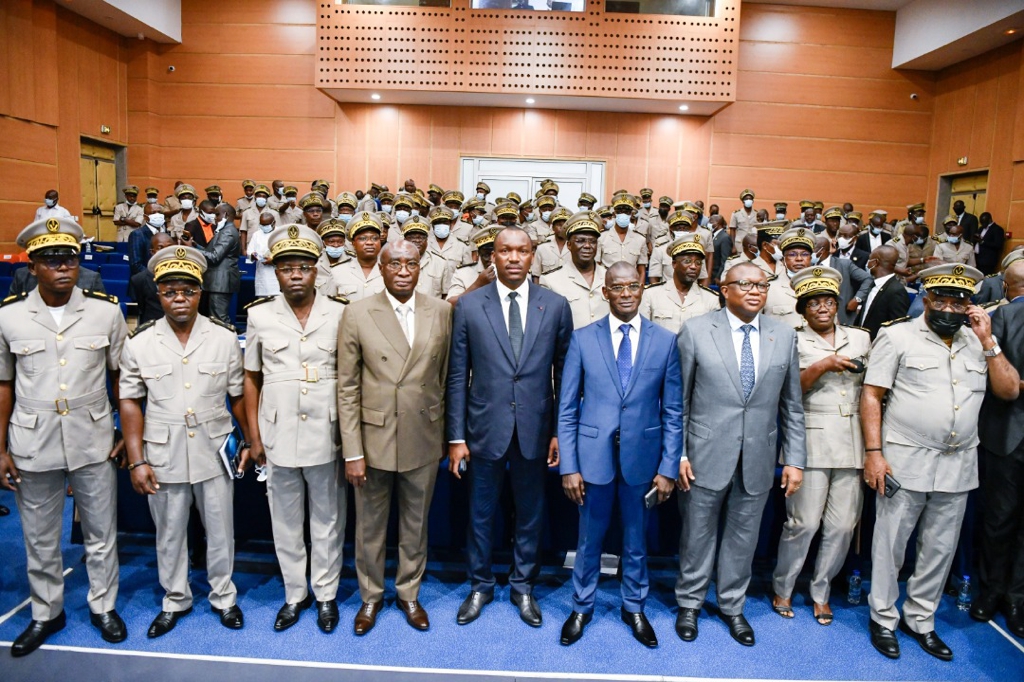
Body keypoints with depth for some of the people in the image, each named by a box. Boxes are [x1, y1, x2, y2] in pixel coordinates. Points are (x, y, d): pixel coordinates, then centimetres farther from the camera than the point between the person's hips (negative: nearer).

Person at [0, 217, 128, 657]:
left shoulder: (106, 312, -5)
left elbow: (121, 375, 3)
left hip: (93, 440, 0)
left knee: (101, 535, 13)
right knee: (40, 540, 15)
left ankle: (103, 606, 33)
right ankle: (46, 614, 36)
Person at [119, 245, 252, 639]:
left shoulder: (224, 338, -5)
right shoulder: (139, 344, -4)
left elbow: (238, 395, 1)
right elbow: (130, 402, -1)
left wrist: (249, 441, 1)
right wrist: (136, 461, -4)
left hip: (214, 453, 0)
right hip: (163, 457, 1)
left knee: (220, 531, 13)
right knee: (169, 535, 17)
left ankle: (223, 596, 34)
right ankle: (175, 601, 37)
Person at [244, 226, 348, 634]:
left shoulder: (340, 314, -3)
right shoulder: (260, 316, 1)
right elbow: (251, 378, 7)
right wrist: (254, 437, 5)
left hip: (326, 435, -1)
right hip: (278, 436, 1)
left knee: (327, 520, 12)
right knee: (286, 522, 14)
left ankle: (325, 593, 29)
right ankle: (294, 594, 32)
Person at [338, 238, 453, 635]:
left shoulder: (441, 312, -2)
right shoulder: (358, 315, -8)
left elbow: (445, 376, 5)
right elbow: (347, 388, -7)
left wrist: (447, 434, 5)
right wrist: (352, 452, -9)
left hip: (423, 439, 2)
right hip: (374, 438, -1)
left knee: (416, 524, 17)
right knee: (370, 526, 15)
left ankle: (409, 594, 39)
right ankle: (370, 596, 38)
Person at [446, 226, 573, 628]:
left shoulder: (556, 307, -1)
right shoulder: (469, 305, -3)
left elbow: (563, 375, 2)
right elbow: (457, 376, -2)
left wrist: (559, 431, 0)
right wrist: (456, 436, -4)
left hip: (534, 429, 1)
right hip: (485, 428, 0)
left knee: (530, 515, 15)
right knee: (480, 514, 14)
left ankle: (523, 587, 37)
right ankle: (480, 585, 37)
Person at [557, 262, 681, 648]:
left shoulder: (665, 341, -2)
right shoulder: (583, 339, -3)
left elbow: (673, 411, 0)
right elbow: (567, 408, -3)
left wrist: (668, 467, -4)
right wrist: (568, 466, -6)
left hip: (642, 456, 1)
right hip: (594, 454, 0)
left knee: (636, 540, 17)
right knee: (589, 539, 15)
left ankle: (634, 607, 39)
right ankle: (582, 606, 36)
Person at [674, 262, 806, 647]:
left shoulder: (784, 336, 3)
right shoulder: (696, 331, -6)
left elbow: (792, 406, 7)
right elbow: (680, 399, -4)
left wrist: (795, 459, 3)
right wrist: (679, 453, -7)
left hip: (758, 459, 3)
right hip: (706, 455, -2)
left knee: (743, 537, 15)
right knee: (697, 535, 12)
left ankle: (732, 605, 36)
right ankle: (689, 603, 33)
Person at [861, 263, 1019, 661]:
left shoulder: (979, 342, 9)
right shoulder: (897, 336, -5)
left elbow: (1009, 391, 4)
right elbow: (871, 396, -8)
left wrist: (988, 342, -5)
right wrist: (873, 453, -14)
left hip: (957, 464, 5)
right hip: (905, 461, -4)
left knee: (940, 548, 14)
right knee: (891, 543, 6)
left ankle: (920, 618, 31)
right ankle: (883, 618, 23)